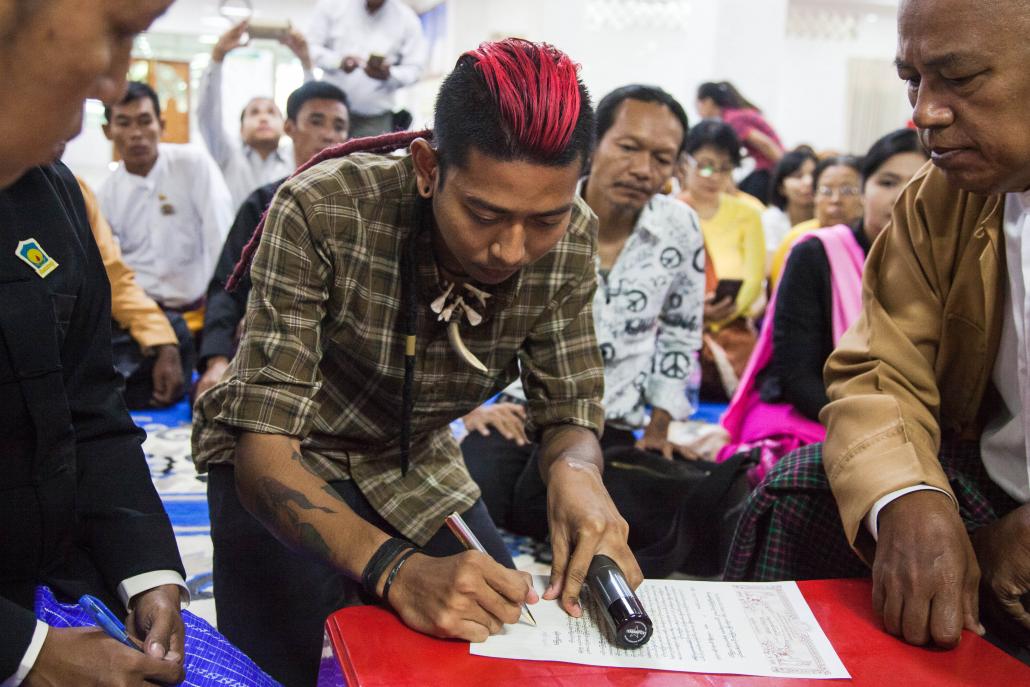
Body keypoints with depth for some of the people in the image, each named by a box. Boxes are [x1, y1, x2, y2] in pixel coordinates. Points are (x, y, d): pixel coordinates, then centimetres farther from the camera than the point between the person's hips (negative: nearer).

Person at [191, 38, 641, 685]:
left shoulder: (569, 239, -19)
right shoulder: (322, 211, -32)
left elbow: (568, 412, -9)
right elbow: (263, 449, -34)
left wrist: (576, 469, -34)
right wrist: (396, 570, -50)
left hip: (418, 464, 4)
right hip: (289, 469, -3)